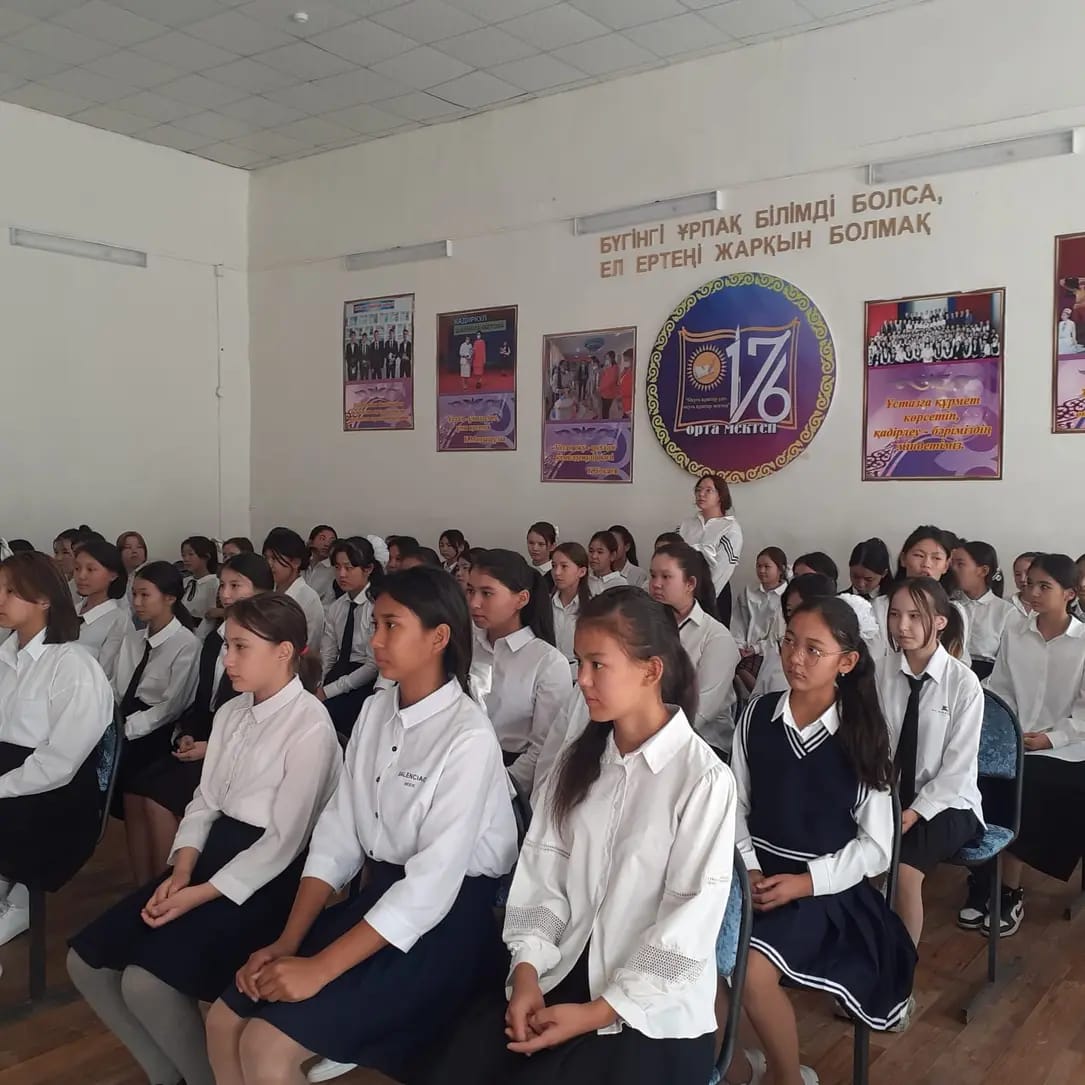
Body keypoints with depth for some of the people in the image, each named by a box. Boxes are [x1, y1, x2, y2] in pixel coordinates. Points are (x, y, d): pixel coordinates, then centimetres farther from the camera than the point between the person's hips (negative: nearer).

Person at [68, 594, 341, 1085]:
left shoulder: (310, 725, -16)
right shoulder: (230, 713, 9)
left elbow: (284, 838, -18)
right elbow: (206, 800, 9)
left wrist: (202, 895, -18)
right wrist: (181, 870, -8)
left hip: (268, 874, -8)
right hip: (214, 849, 8)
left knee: (147, 981, -23)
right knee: (87, 959, 1)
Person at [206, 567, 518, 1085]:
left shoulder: (468, 738, -20)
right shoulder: (375, 711, 3)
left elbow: (433, 882, -24)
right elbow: (337, 834, 3)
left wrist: (320, 968, -23)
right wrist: (287, 942, -6)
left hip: (446, 919, -7)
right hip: (377, 895, 7)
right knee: (224, 1022, 1)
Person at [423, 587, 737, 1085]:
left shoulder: (704, 779, -13)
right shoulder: (578, 758, 5)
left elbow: (689, 927, -13)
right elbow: (541, 872, 4)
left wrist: (595, 1013, -14)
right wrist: (527, 973, -9)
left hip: (653, 1011, -4)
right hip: (563, 974, 5)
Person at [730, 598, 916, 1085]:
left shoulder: (860, 736, -7)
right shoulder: (757, 716, -1)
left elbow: (875, 846, -4)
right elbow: (736, 806, 5)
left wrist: (805, 882, -14)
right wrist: (748, 868, -10)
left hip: (825, 885, -3)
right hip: (756, 872, 3)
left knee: (752, 970, -26)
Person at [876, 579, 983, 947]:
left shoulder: (964, 682, -13)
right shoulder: (881, 671, -6)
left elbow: (958, 765, -13)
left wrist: (915, 812, -18)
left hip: (946, 803, -3)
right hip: (888, 797, 3)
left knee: (904, 870, -28)